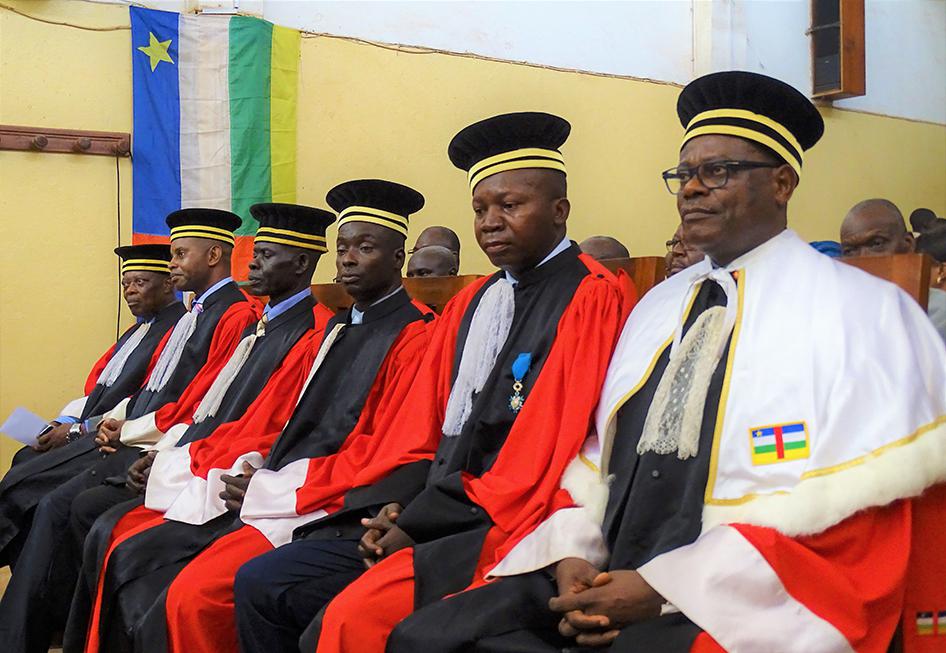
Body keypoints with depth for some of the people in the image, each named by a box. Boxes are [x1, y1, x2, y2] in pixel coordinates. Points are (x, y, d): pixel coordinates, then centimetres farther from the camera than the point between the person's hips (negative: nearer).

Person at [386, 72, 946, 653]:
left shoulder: (858, 310, -3)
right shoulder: (659, 306, 16)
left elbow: (852, 520, -11)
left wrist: (664, 588, -15)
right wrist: (572, 559, -4)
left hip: (739, 603, -5)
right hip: (609, 581, 6)